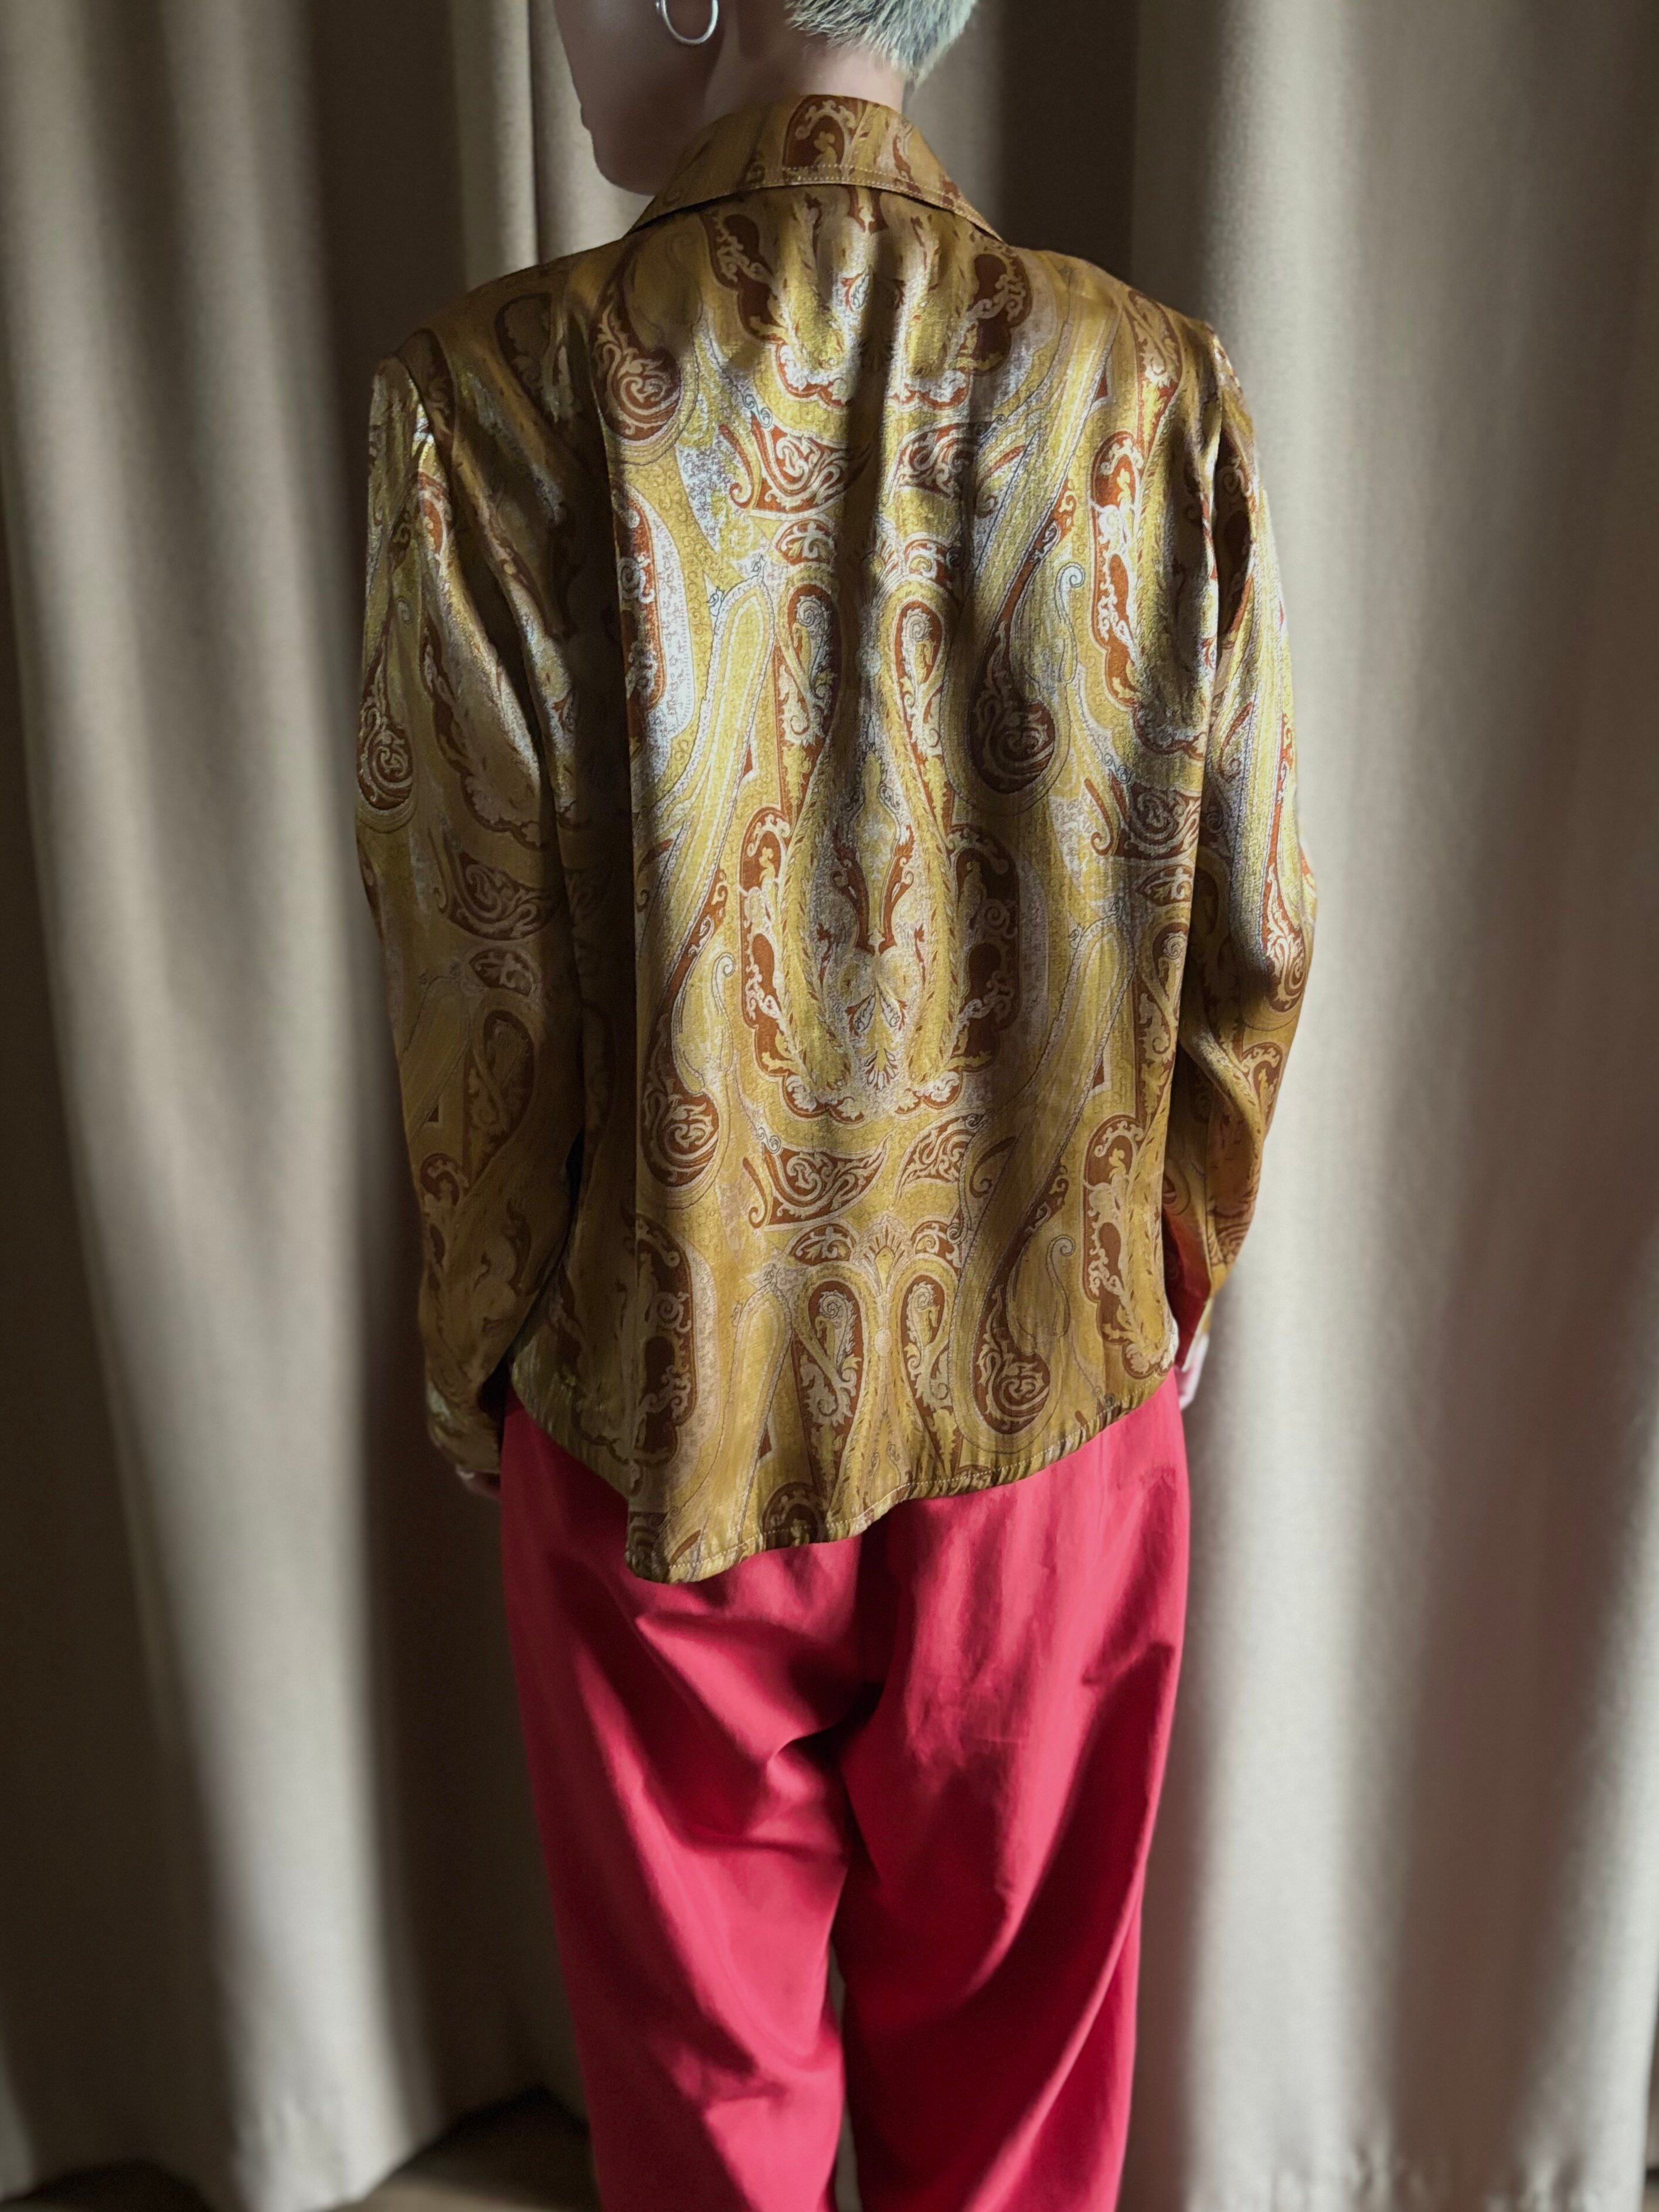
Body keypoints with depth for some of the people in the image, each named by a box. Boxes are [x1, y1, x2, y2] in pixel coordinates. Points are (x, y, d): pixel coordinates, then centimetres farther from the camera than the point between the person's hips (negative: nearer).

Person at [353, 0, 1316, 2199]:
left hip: (663, 1393, -1)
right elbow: (1251, 943, -4)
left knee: (703, 2025, 25)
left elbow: (487, 972, -14)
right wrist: (1174, 1268, 11)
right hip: (1055, 1381, 3)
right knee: (1008, 2007, 26)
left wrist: (475, 1329, 3)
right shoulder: (1162, 387, -8)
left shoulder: (497, 393, -16)